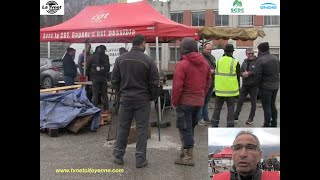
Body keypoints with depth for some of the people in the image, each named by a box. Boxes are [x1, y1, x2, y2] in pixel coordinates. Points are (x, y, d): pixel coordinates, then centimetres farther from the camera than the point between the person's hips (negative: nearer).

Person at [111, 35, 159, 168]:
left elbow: (114, 80, 2)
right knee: (141, 129, 5)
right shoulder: (148, 60, -11)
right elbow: (154, 82, -10)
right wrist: (149, 94, 8)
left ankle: (118, 156, 22)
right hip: (142, 99, -3)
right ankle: (140, 159, 10)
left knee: (123, 127, 13)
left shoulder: (121, 59, -1)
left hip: (125, 98, 3)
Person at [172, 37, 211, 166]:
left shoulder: (182, 64, -15)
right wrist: (202, 95, 17)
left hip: (185, 101, -7)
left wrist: (174, 101, -6)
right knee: (190, 126, 19)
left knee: (185, 128, 2)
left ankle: (188, 156, 4)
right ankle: (185, 150, 30)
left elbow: (177, 86, -18)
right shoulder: (204, 63, 6)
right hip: (199, 101, 7)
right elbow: (208, 82, 11)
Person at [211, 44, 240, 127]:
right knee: (230, 108, 6)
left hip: (220, 89, 3)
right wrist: (237, 89, 9)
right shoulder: (235, 62, -6)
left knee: (217, 107, 12)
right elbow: (238, 76, -1)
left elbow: (215, 74, 10)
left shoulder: (218, 61, 4)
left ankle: (214, 124, 15)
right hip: (231, 90, -3)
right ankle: (230, 125, 8)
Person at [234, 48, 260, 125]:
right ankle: (235, 116, 15)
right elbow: (240, 71, 10)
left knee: (253, 102, 7)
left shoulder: (257, 61, -10)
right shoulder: (245, 62, 11)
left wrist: (249, 73, -22)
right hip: (245, 85, 5)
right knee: (240, 101, 7)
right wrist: (243, 74, -11)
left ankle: (251, 118, 17)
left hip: (254, 85, -5)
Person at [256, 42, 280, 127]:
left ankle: (267, 125, 6)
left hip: (266, 86, -7)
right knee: (272, 104, 19)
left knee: (266, 106, 0)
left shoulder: (260, 60, -17)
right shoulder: (276, 58, 8)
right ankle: (274, 124, 27)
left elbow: (258, 75, -17)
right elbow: (278, 71, 13)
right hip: (275, 85, 8)